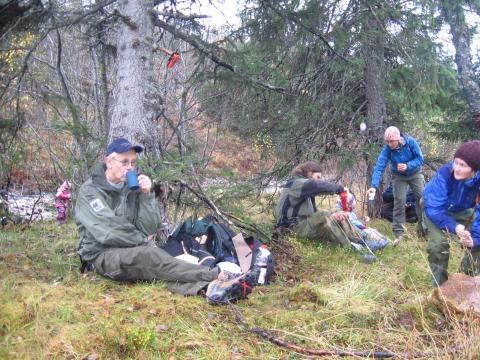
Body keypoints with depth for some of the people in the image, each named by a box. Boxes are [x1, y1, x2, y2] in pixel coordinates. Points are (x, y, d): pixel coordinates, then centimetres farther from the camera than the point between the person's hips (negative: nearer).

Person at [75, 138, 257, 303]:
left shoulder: (132, 188, 6)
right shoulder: (90, 191, -9)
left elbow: (150, 230, -3)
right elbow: (109, 232, -19)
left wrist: (146, 195, -14)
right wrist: (143, 240, -8)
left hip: (133, 251, 5)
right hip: (101, 255, -5)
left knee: (155, 266, -28)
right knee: (150, 256, -32)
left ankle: (209, 287, -55)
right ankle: (218, 276, -41)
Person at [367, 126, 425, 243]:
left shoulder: (410, 142, -26)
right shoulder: (387, 149, -26)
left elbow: (420, 159, -18)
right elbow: (379, 167, -33)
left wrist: (407, 166, -36)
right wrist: (374, 186, -44)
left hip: (415, 174, 1)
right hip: (399, 176, -1)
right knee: (399, 202, -10)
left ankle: (423, 228, 16)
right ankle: (398, 233, -5)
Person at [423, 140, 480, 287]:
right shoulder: (444, 173, -38)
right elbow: (434, 208, -34)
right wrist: (454, 227, -46)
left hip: (463, 211, 3)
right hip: (438, 210, -3)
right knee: (438, 244, -24)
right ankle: (440, 285, -2)